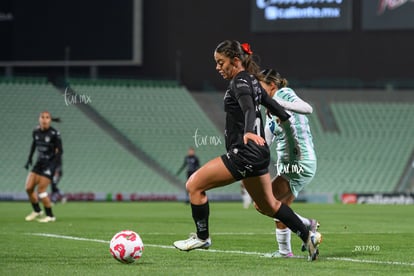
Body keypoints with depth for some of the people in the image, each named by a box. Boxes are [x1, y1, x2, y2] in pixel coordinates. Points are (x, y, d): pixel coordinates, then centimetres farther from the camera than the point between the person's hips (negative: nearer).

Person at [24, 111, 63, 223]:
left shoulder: (54, 134, -16)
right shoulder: (36, 131, 0)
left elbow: (60, 151, -13)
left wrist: (52, 165, -21)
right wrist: (29, 159, 16)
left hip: (50, 164, -6)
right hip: (39, 162, 6)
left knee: (41, 190, -11)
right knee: (28, 188, 1)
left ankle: (50, 216, 3)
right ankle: (37, 211, 23)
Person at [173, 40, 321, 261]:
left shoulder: (240, 81, -11)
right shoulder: (252, 81, 15)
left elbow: (248, 108, -31)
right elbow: (278, 110, 23)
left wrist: (249, 131, -50)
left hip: (245, 153, -10)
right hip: (258, 154, 10)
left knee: (194, 185, -7)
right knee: (268, 206, 20)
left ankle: (202, 237, 3)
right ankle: (308, 237, 23)